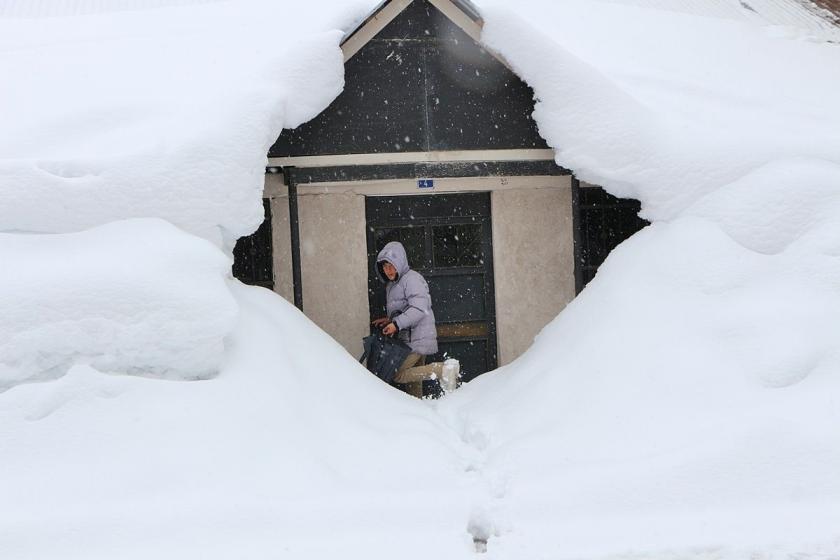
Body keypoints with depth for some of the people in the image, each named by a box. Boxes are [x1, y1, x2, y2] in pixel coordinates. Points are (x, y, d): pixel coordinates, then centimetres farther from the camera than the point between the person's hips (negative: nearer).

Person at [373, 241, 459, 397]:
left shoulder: (412, 278, -11)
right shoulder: (391, 284, 19)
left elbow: (419, 309, -22)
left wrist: (397, 324, -29)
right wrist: (389, 320, 10)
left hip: (417, 339, -9)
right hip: (407, 339, 9)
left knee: (397, 375, -15)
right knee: (414, 382, 11)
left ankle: (443, 369, -15)